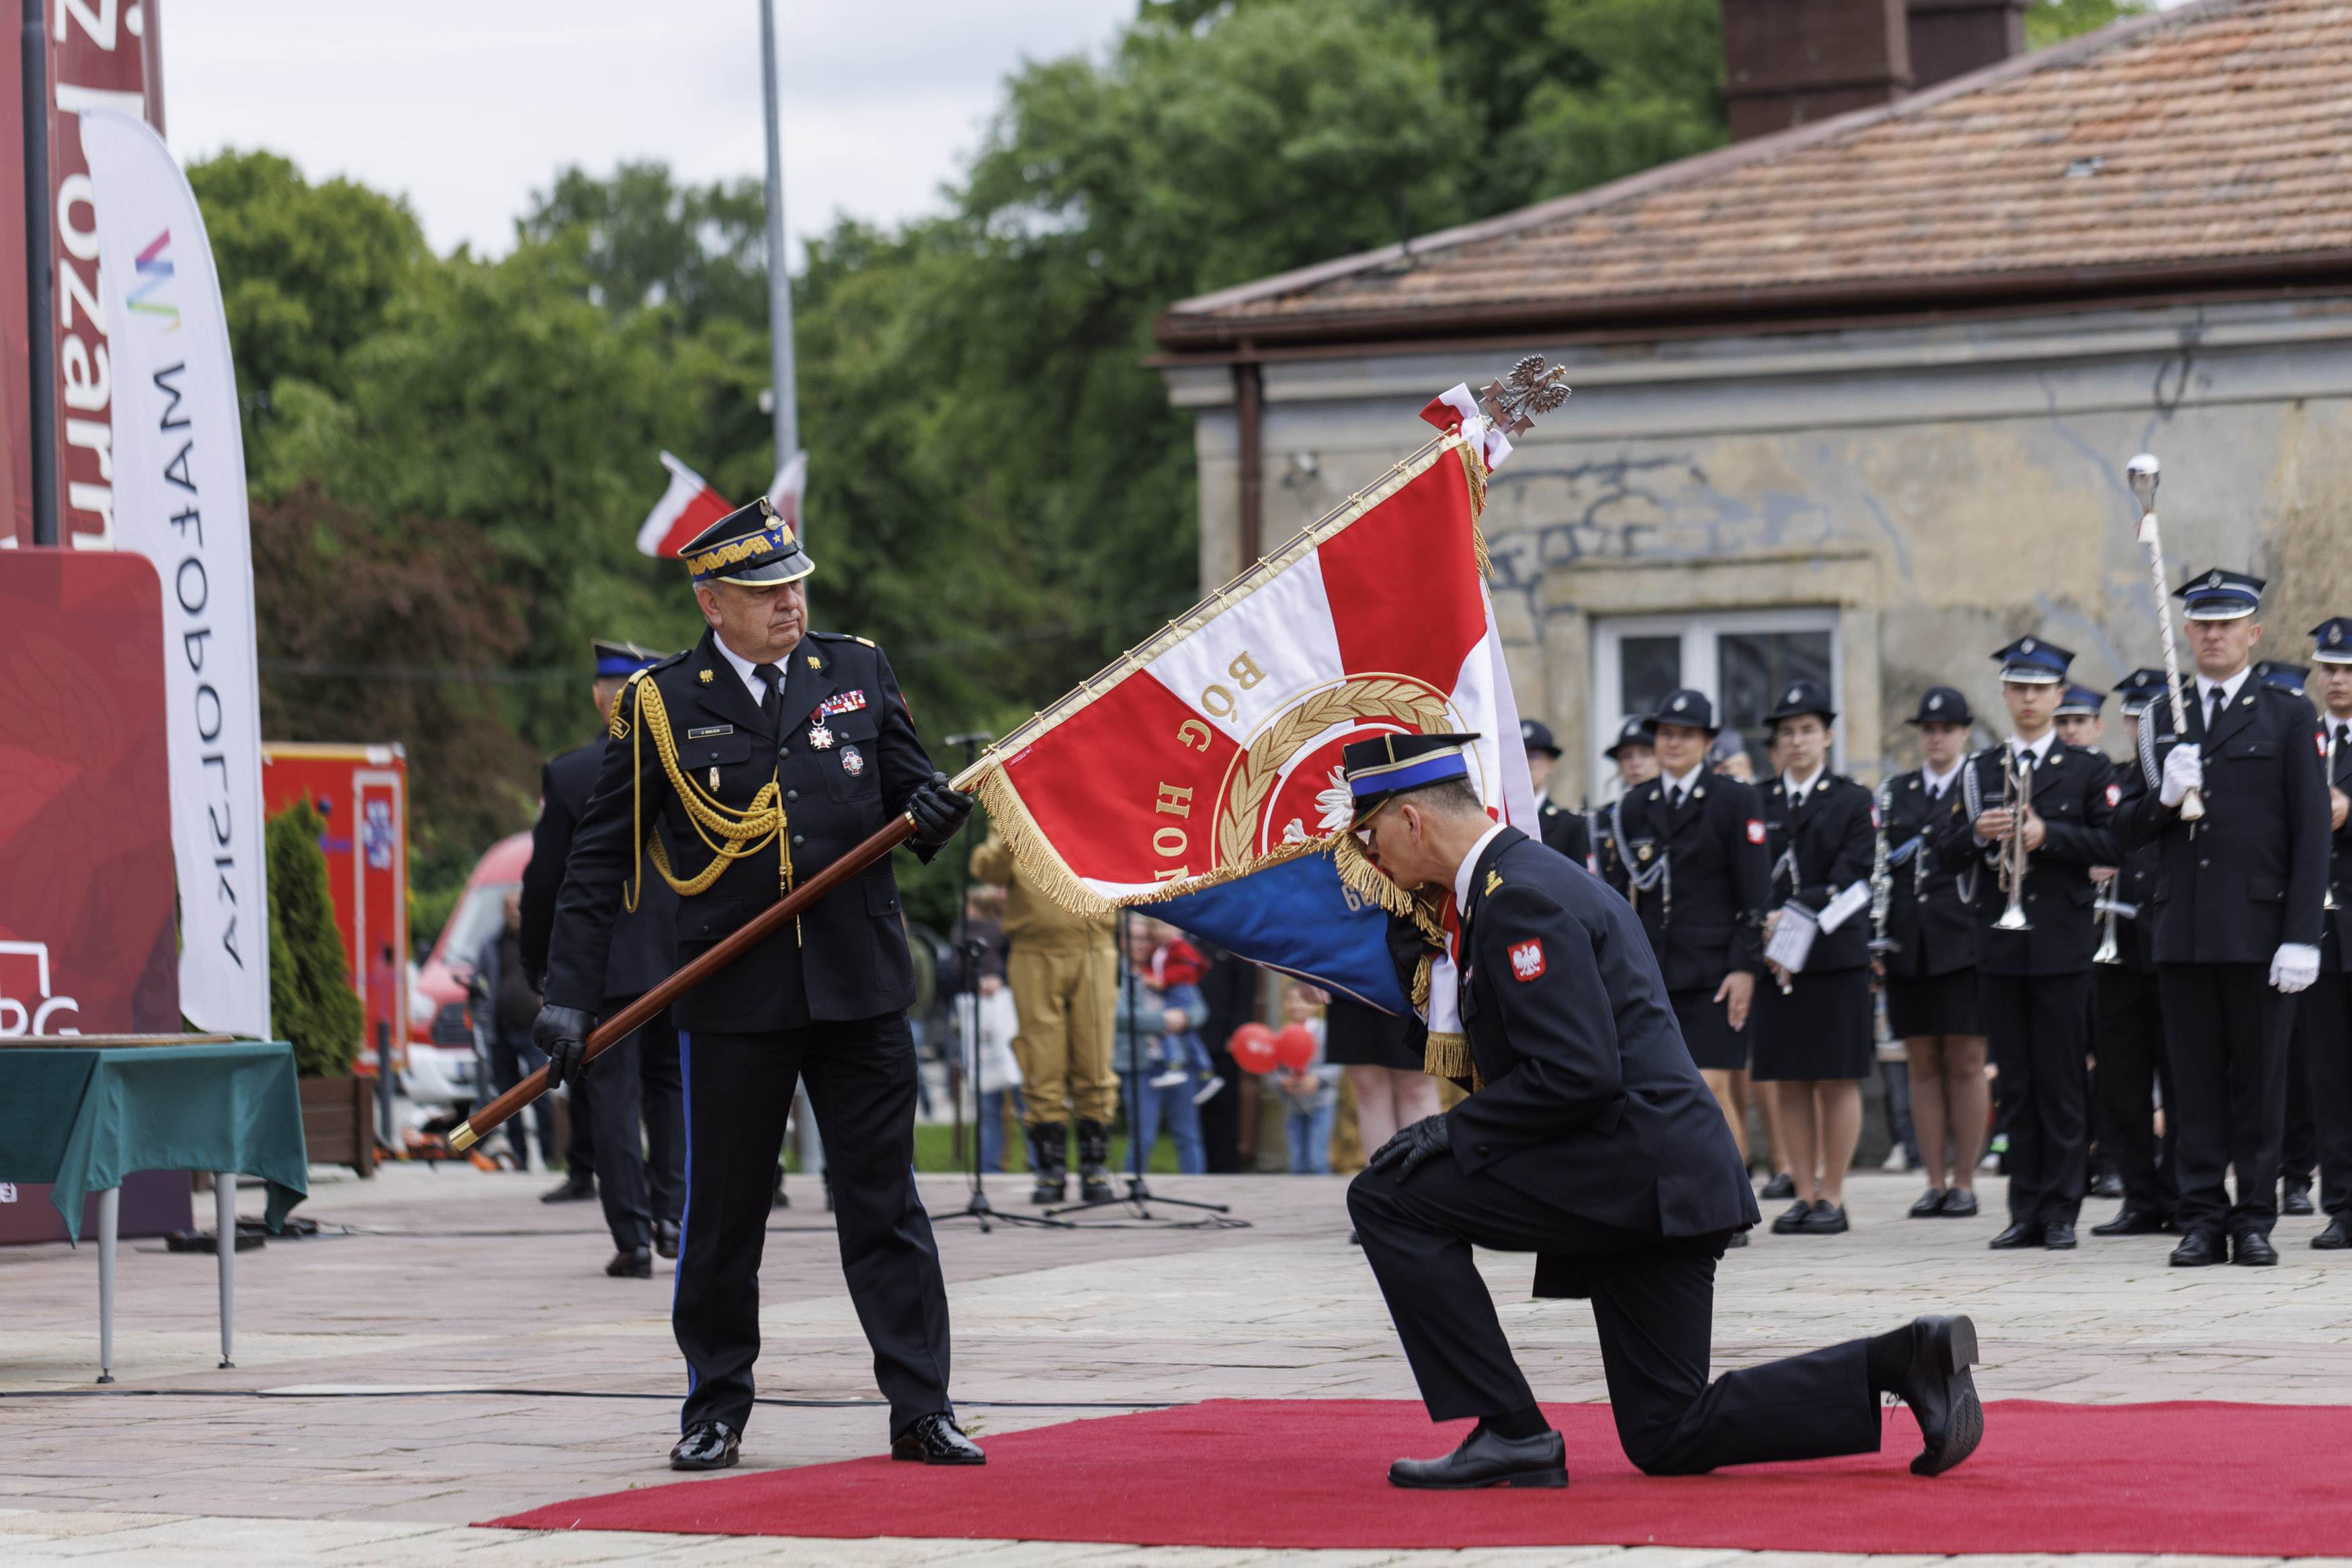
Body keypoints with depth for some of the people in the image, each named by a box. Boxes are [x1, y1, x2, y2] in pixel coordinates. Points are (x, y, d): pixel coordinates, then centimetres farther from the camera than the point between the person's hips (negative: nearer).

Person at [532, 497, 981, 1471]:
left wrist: (933, 814, -9)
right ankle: (715, 1410, 18)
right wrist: (569, 992, -2)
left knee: (885, 1205, 2)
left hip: (859, 986, 2)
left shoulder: (858, 672, 8)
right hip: (732, 999, -1)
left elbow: (908, 792, 16)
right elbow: (600, 860, 3)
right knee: (721, 1212, 5)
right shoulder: (661, 706, 1)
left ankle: (922, 1410, 6)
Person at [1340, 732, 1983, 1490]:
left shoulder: (1518, 897, -14)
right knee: (1671, 1439, 10)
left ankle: (1510, 1430, -8)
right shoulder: (1532, 875, 19)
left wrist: (1454, 1131, -15)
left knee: (1389, 1196, -8)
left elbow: (1576, 1073, -23)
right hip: (1655, 1176, 10)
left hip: (1631, 1164, -10)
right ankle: (1903, 1361, 4)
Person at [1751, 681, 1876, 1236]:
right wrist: (1766, 930, -10)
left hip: (1836, 956, -3)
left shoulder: (1852, 801, 4)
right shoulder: (1758, 804, 12)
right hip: (1775, 959, 3)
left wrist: (1795, 915, -19)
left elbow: (1848, 878, -7)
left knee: (1838, 1081, -2)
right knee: (1789, 1083, 3)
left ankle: (1833, 1197, 2)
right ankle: (1804, 1194, 8)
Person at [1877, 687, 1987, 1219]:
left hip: (1964, 943, -4)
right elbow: (1881, 867, 13)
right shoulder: (1896, 792, 15)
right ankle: (1935, 1182, 8)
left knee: (1965, 1064, -2)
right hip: (1908, 948, 4)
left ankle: (1964, 1182, 3)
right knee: (1922, 1065, 4)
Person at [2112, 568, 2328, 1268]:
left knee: (2259, 1079, 0)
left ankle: (2255, 1220, 6)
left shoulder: (2289, 718, 2)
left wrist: (2302, 937, -11)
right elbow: (2126, 830, 12)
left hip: (2259, 933, -3)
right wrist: (2164, 798, -11)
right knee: (2196, 1081, 4)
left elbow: (2311, 834, -3)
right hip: (2182, 935, 3)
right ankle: (2203, 1220, 8)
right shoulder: (2162, 720, 13)